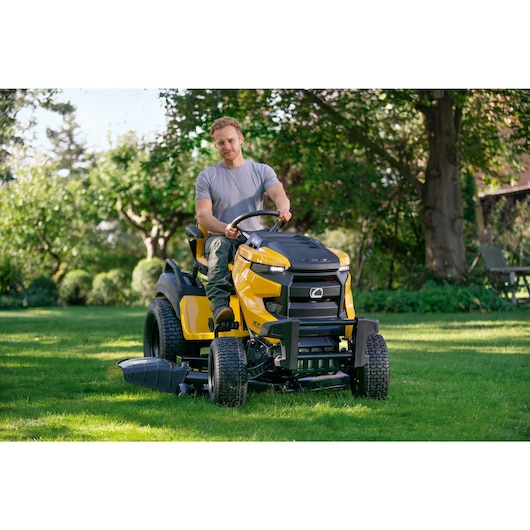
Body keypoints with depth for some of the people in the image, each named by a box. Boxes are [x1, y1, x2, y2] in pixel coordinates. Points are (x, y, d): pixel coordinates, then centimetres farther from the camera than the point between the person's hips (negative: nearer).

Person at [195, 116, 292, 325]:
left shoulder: (262, 171, 11)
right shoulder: (207, 177, 8)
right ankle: (219, 306, -53)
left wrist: (283, 208, -35)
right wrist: (225, 229, -26)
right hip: (219, 236, -1)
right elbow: (202, 215, -3)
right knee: (220, 246, -37)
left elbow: (279, 194, -8)